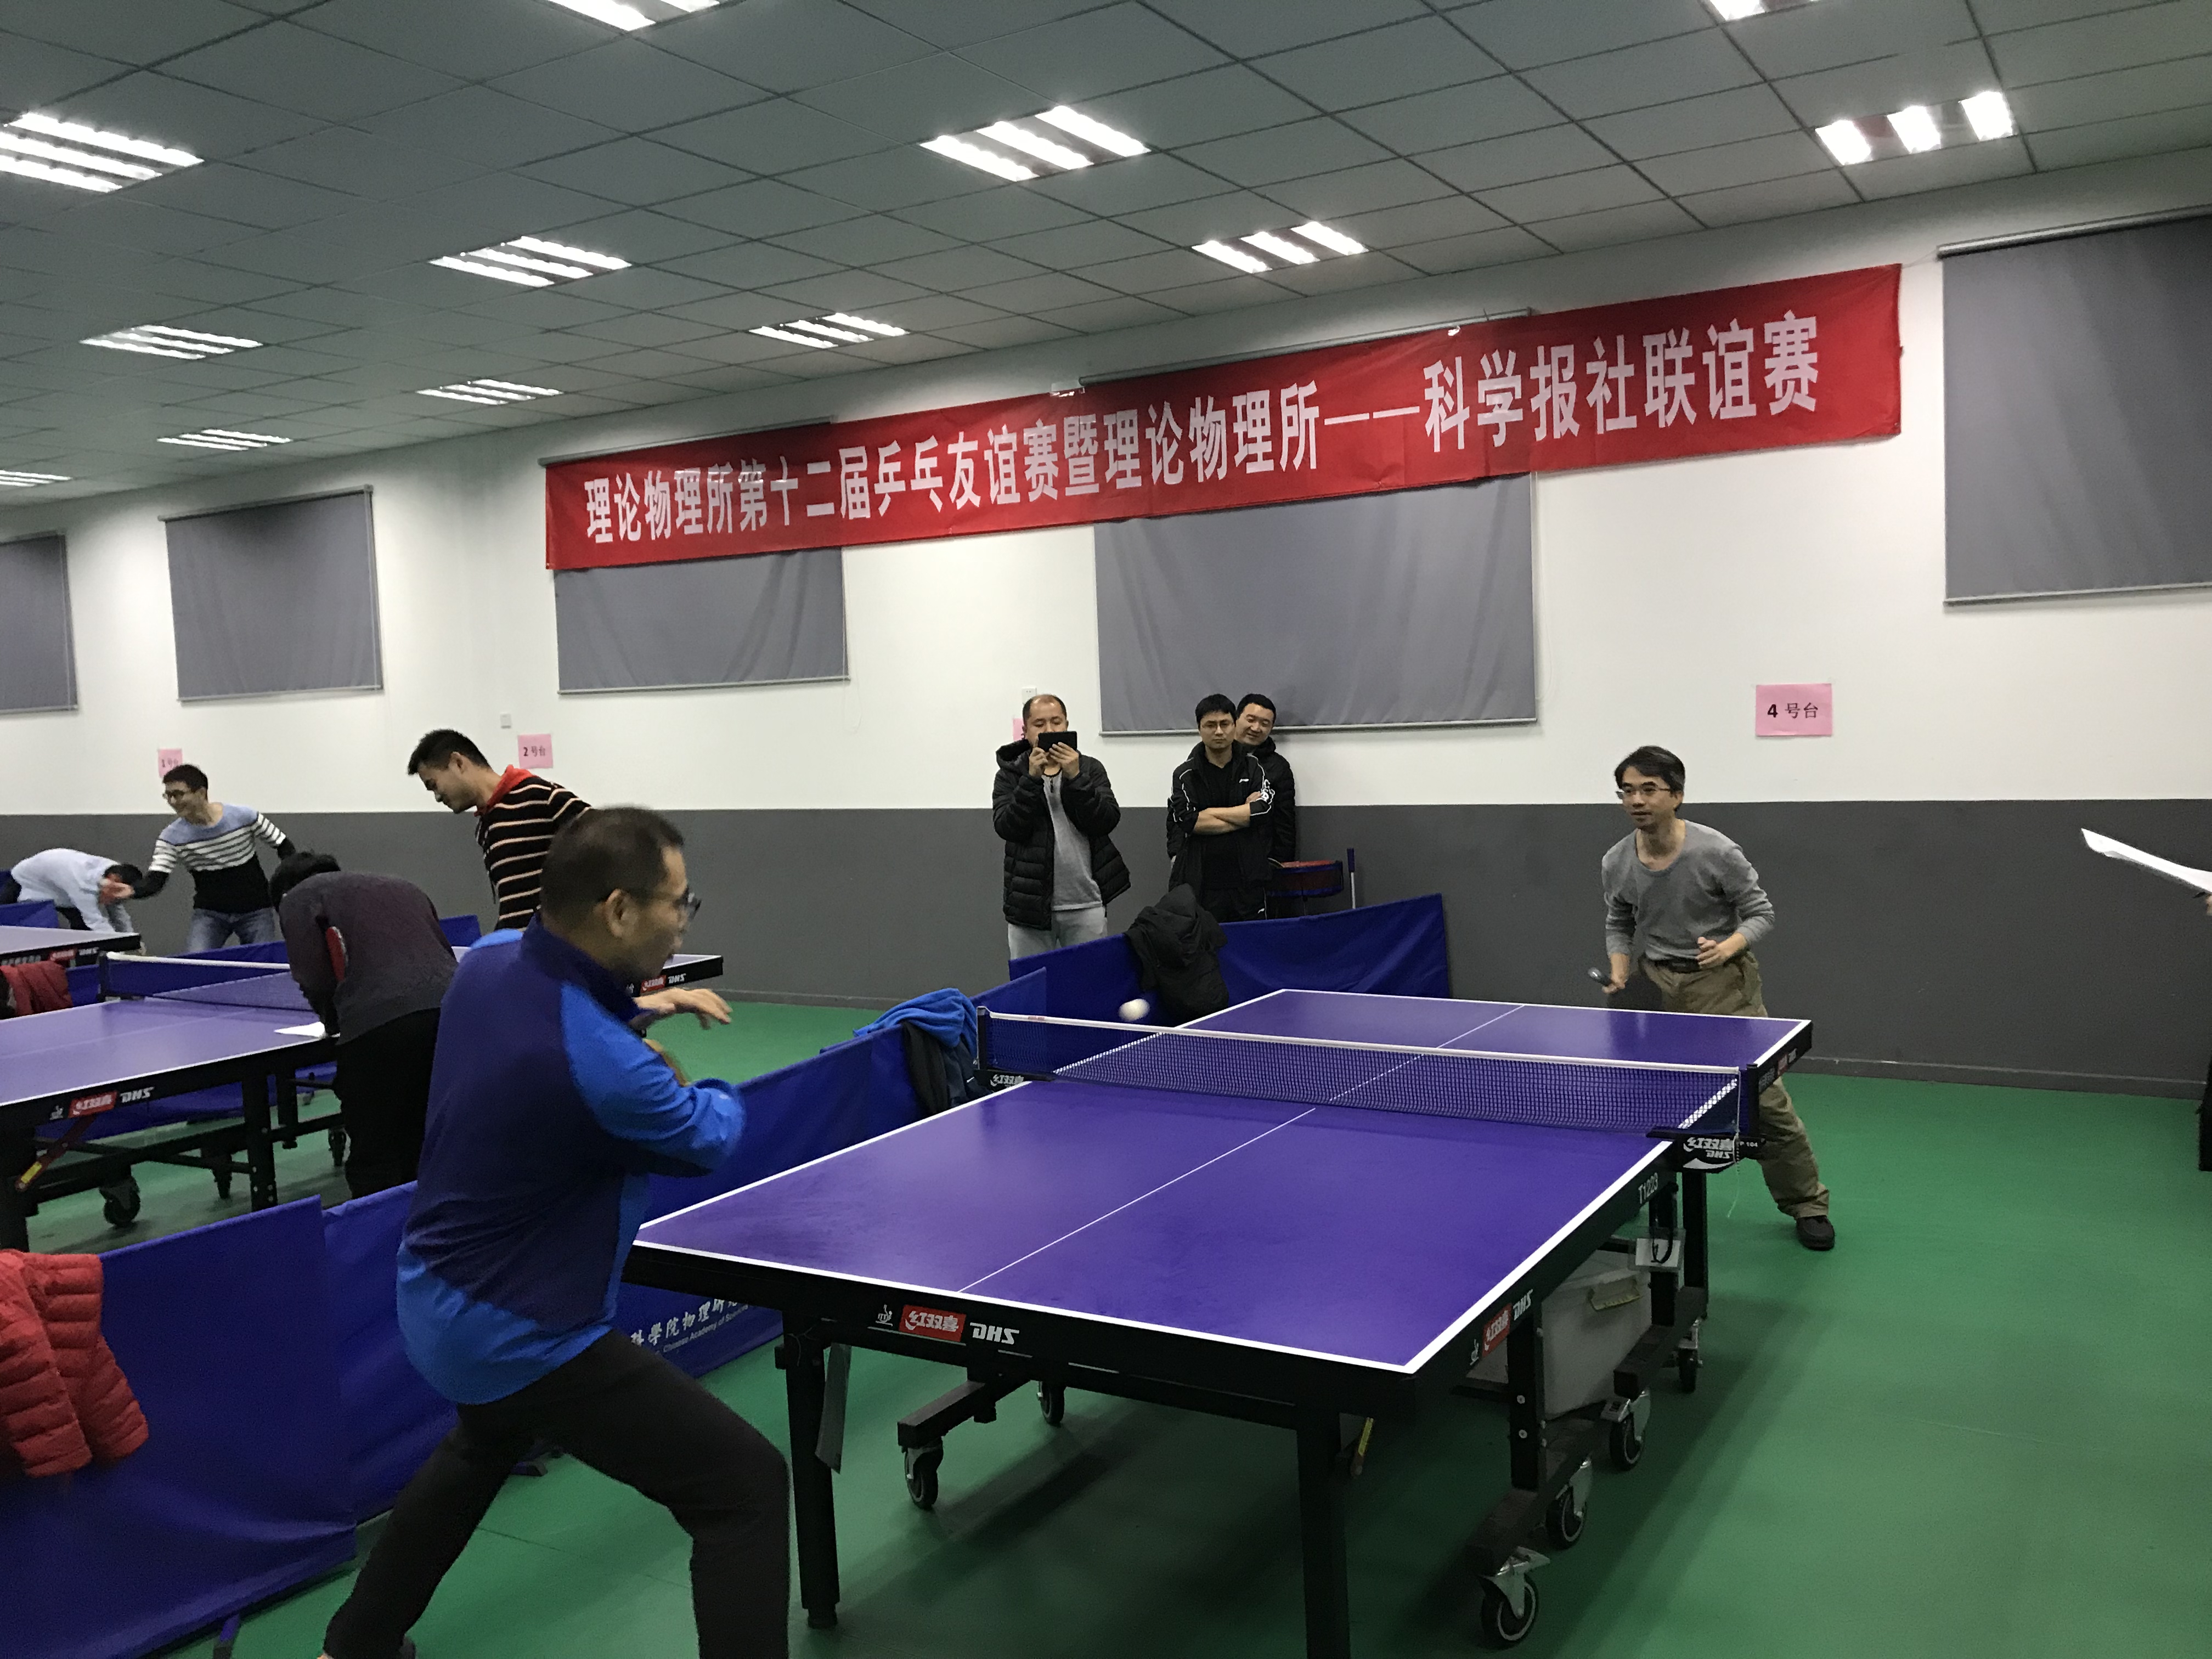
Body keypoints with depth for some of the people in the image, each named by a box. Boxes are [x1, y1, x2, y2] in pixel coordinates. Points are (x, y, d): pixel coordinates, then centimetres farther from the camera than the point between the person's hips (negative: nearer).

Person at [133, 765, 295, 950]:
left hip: (255, 912, -1)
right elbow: (155, 881, -16)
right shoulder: (172, 837, -10)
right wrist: (130, 891, -38)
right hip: (209, 913, 1)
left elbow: (284, 846, 0)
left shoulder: (244, 817, -12)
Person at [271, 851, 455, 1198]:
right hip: (451, 1011, 6)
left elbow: (314, 980, 3)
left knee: (373, 1170, 3)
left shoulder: (298, 898, 17)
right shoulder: (402, 887, 33)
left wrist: (334, 1022, 23)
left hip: (378, 1026, -6)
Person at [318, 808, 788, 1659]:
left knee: (486, 1441, 40)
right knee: (748, 1486, -5)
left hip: (432, 1299, 9)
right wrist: (717, 1092, 11)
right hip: (520, 1333, -9)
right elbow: (708, 1138, -10)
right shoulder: (607, 1068, -32)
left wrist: (633, 1008, 8)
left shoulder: (486, 963, -7)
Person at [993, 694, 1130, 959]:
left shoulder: (1090, 769, 7)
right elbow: (1006, 827, -10)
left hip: (1085, 905, 1)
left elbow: (1107, 821, -7)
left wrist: (1075, 778, -17)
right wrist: (1032, 779, -18)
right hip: (1030, 905, -1)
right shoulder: (1011, 774, 5)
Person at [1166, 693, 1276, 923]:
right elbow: (1187, 821, -9)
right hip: (1200, 885, -1)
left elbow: (1264, 809, -8)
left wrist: (1211, 812, -6)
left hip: (1247, 884, 1)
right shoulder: (1185, 775, 5)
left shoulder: (1255, 770, 10)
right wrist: (1245, 814, -5)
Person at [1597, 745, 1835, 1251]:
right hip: (1656, 984, 4)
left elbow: (1762, 912, -6)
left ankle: (1806, 1204, 15)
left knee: (1762, 1096, -3)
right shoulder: (1616, 863, -4)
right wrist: (1620, 971, -4)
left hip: (1722, 985, -4)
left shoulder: (1717, 853, -16)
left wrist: (1730, 945, -25)